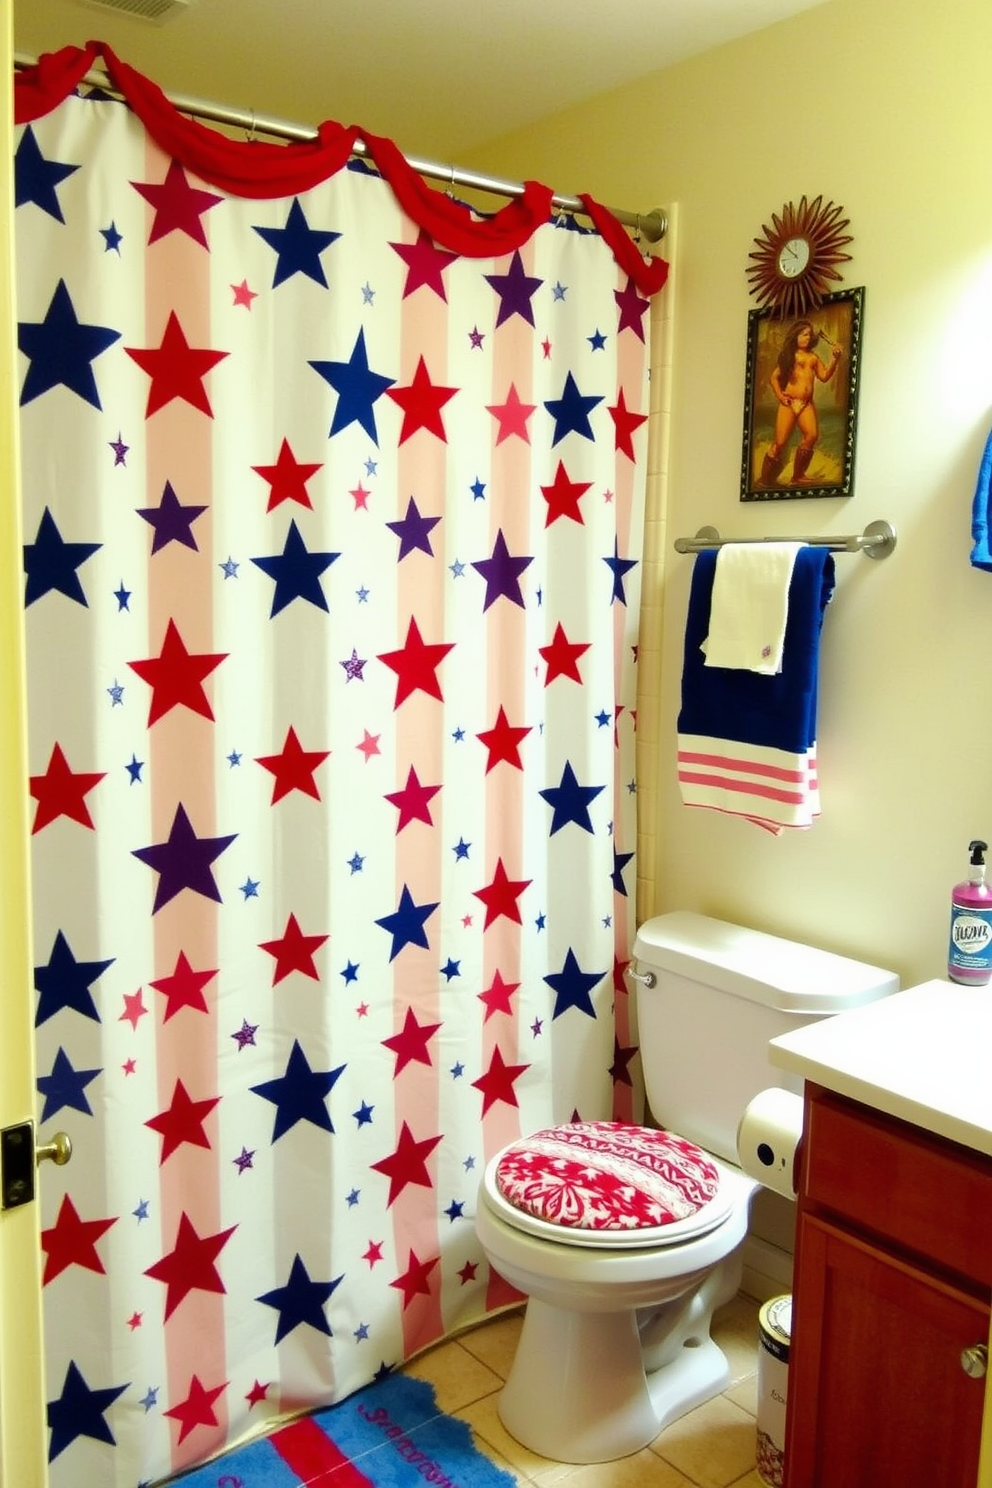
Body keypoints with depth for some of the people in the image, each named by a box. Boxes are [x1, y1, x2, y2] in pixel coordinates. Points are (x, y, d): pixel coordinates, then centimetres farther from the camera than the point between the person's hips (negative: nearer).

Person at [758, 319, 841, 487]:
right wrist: (779, 395, -6)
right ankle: (766, 480, 3)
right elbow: (774, 377, 7)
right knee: (780, 442, -8)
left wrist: (834, 360, -4)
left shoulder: (813, 357, 16)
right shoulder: (789, 355, 7)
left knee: (812, 435, -22)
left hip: (807, 404, 3)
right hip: (789, 403, -3)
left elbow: (824, 376, 9)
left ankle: (798, 476, -13)